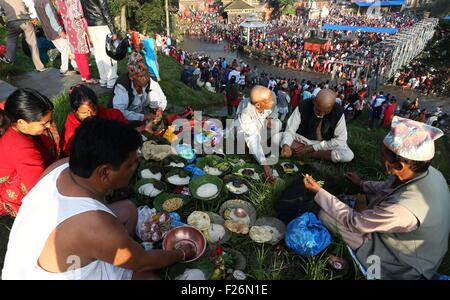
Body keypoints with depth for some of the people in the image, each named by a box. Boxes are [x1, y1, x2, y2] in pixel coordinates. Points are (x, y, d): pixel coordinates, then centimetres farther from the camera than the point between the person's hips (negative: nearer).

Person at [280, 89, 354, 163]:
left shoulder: (338, 112, -20)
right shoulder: (303, 108, -21)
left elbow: (340, 140, -17)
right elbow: (289, 131, -19)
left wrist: (312, 148, -23)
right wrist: (286, 145, -42)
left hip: (326, 144, 1)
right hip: (302, 140, 0)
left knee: (348, 155, -28)